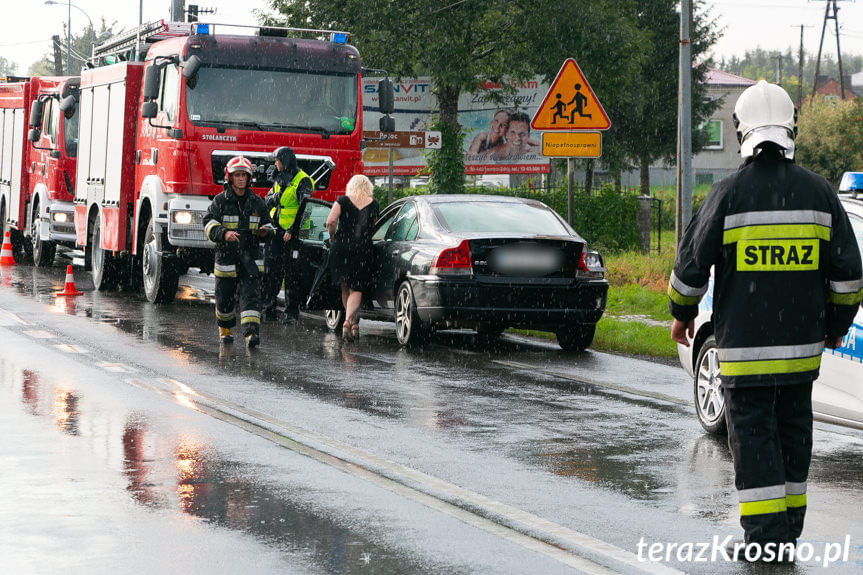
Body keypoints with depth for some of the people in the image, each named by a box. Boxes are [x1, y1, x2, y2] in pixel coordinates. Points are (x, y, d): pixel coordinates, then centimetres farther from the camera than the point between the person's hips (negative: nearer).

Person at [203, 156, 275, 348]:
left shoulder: (257, 202, 8)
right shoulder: (220, 201, 0)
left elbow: (267, 224, 18)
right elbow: (209, 224, -9)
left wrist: (265, 231, -6)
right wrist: (224, 233, -28)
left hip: (250, 258, 1)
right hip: (227, 257, -1)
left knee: (251, 295, -13)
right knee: (225, 298, 9)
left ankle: (251, 332, -23)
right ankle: (224, 329, 34)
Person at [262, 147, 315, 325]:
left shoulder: (302, 181, -10)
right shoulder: (280, 179, 15)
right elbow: (268, 201, 16)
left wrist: (292, 230, -24)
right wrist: (276, 197, -7)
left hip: (291, 234, -7)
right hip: (275, 231, 7)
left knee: (291, 274, -3)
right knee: (270, 272, 5)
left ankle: (291, 313, 1)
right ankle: (268, 310, 10)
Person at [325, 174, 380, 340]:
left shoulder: (343, 201, 1)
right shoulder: (373, 204, 5)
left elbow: (330, 222, -10)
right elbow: (373, 225, 11)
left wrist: (332, 236, 8)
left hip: (341, 247, 0)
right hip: (363, 250, 0)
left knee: (345, 288, 15)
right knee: (356, 289, 1)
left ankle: (353, 322, 21)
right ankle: (349, 320, -20)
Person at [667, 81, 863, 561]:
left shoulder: (729, 194, -9)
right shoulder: (819, 192, 1)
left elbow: (692, 264, -4)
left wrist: (682, 314, 13)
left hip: (744, 346, -4)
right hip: (802, 343, 4)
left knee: (752, 435, 1)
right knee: (792, 432, 14)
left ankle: (767, 536, -4)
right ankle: (788, 532, 20)